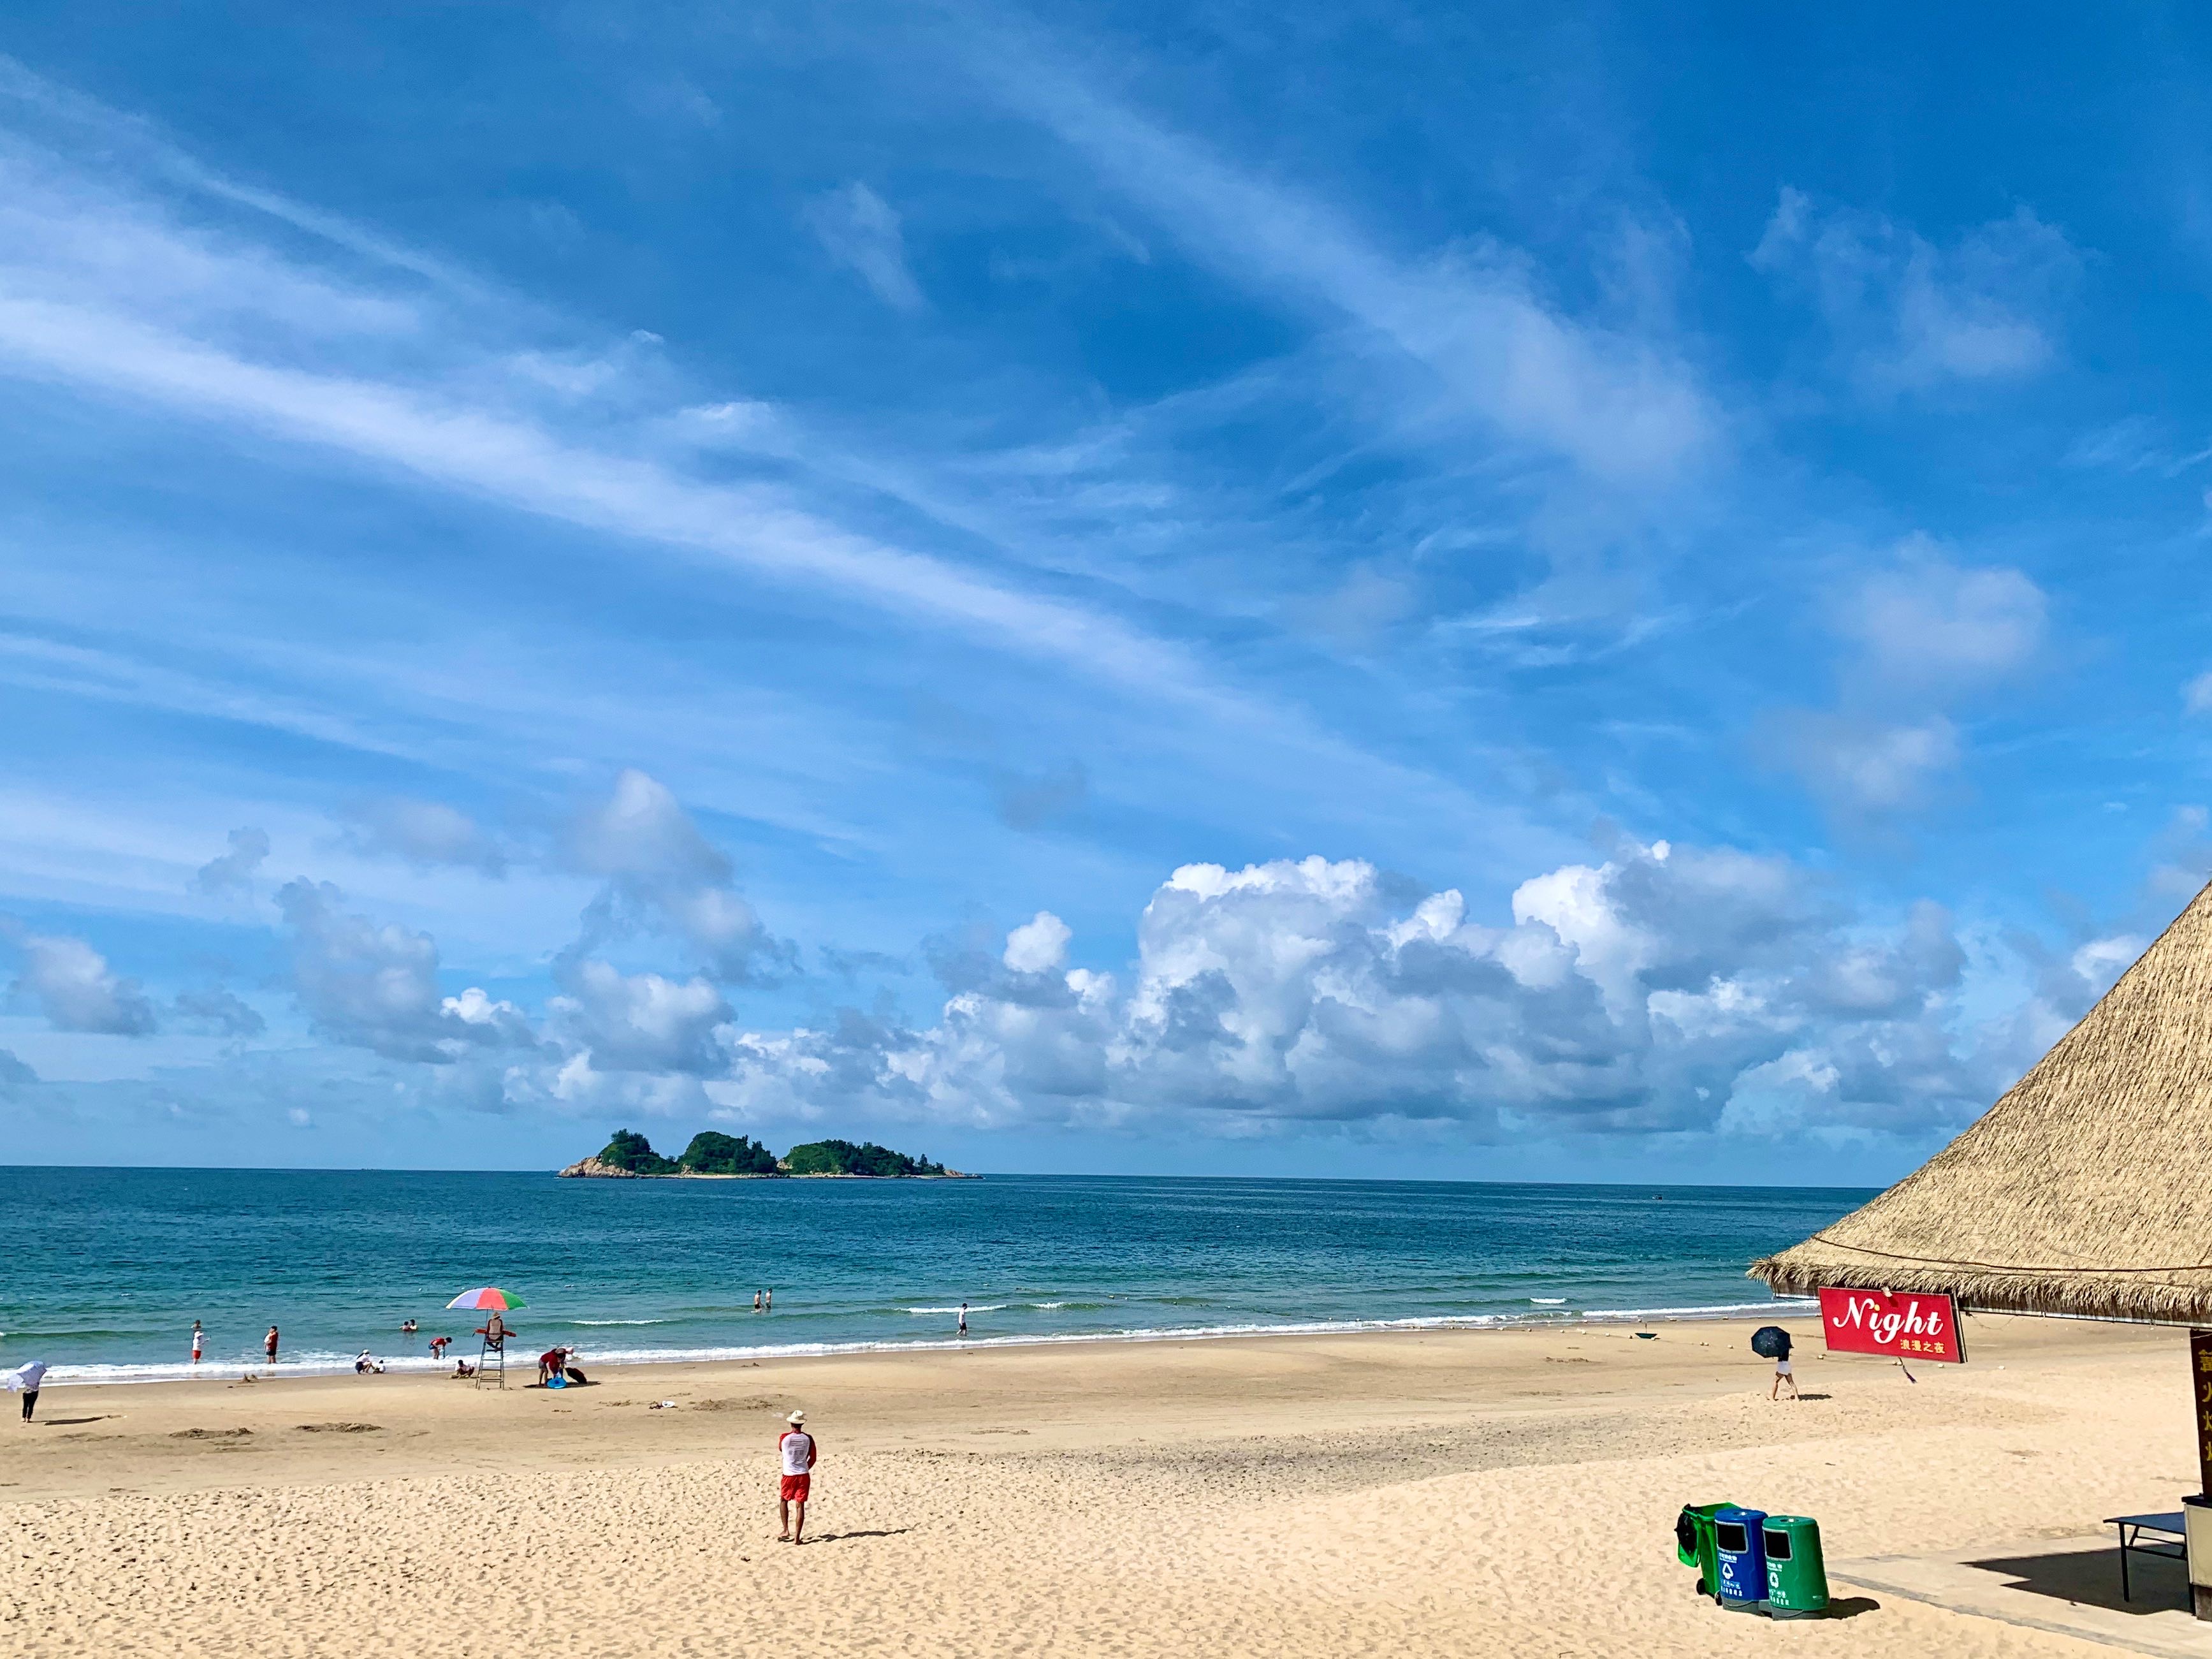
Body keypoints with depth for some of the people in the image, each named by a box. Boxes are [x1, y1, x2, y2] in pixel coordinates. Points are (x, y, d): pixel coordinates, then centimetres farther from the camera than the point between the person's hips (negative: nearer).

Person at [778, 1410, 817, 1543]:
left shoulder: (784, 1437, -8)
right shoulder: (808, 1439, -4)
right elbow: (813, 1458, 4)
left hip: (789, 1475, -1)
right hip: (804, 1476, 1)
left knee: (783, 1500, 21)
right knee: (800, 1505, 3)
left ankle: (786, 1530, 13)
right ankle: (797, 1537, 1)